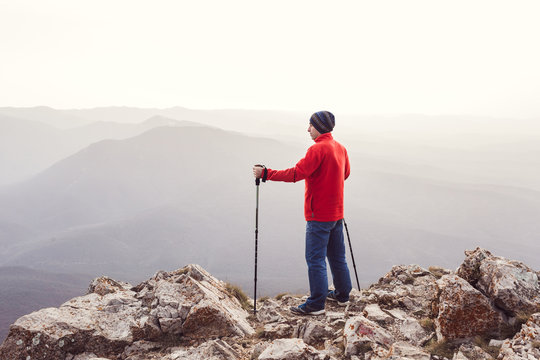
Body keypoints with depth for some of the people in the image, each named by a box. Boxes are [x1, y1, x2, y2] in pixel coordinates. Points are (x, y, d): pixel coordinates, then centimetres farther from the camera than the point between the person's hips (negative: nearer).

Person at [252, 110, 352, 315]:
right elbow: (345, 173, 24)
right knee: (337, 256, 18)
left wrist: (265, 174, -19)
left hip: (319, 215, -9)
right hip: (336, 213, 9)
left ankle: (316, 304, 0)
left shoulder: (318, 149, -17)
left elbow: (296, 174, -23)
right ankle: (342, 295, 28)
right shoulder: (340, 148, 10)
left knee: (315, 259, -3)